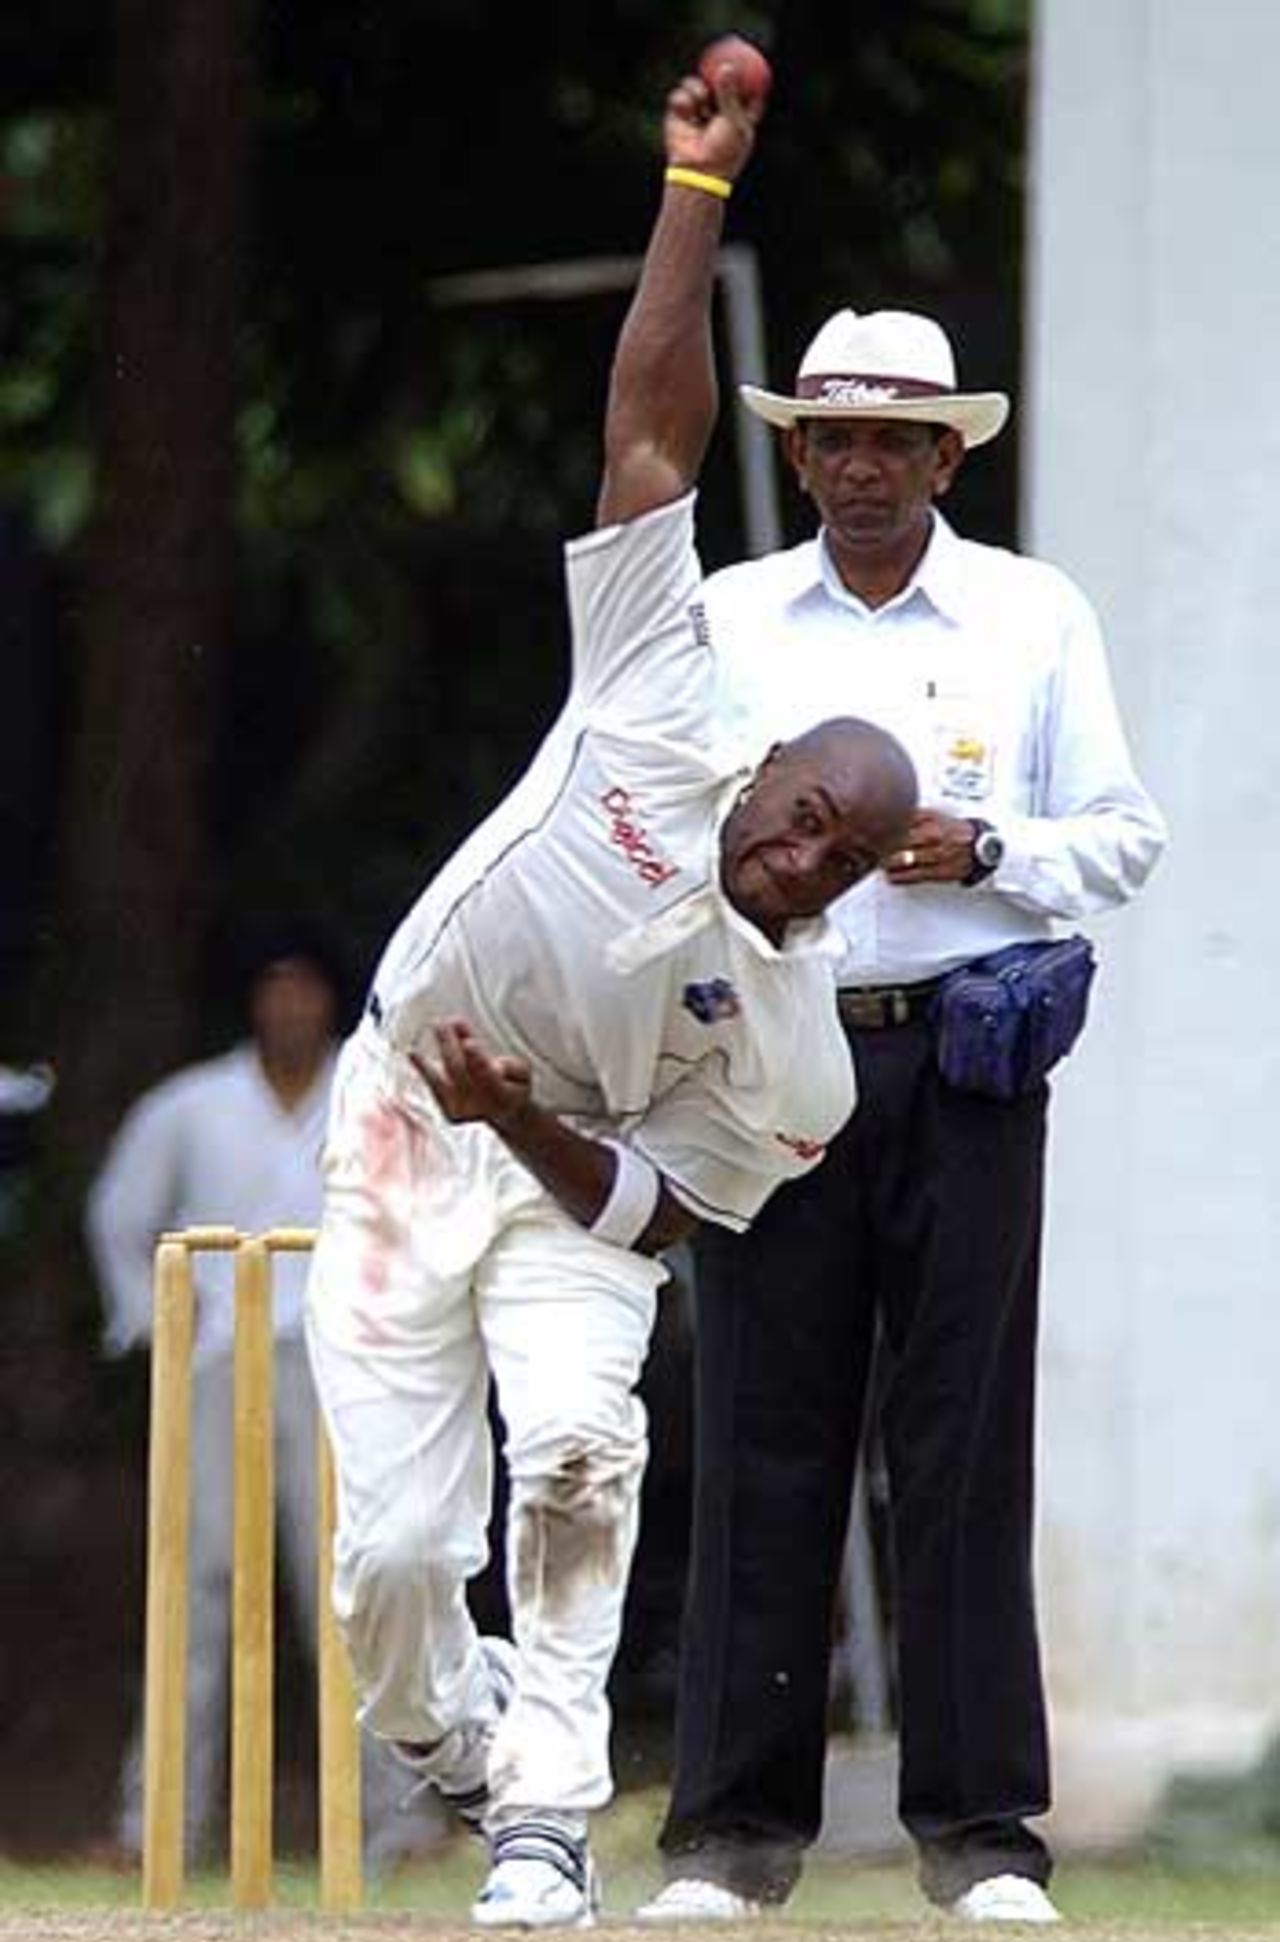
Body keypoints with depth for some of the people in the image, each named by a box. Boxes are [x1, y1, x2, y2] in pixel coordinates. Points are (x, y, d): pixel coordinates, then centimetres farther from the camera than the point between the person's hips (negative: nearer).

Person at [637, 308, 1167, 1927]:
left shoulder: (1035, 617, 10)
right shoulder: (723, 621, 13)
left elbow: (1121, 838, 9)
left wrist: (984, 852, -8)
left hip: (962, 1064, -1)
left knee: (964, 1442, -4)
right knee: (763, 1442, -3)